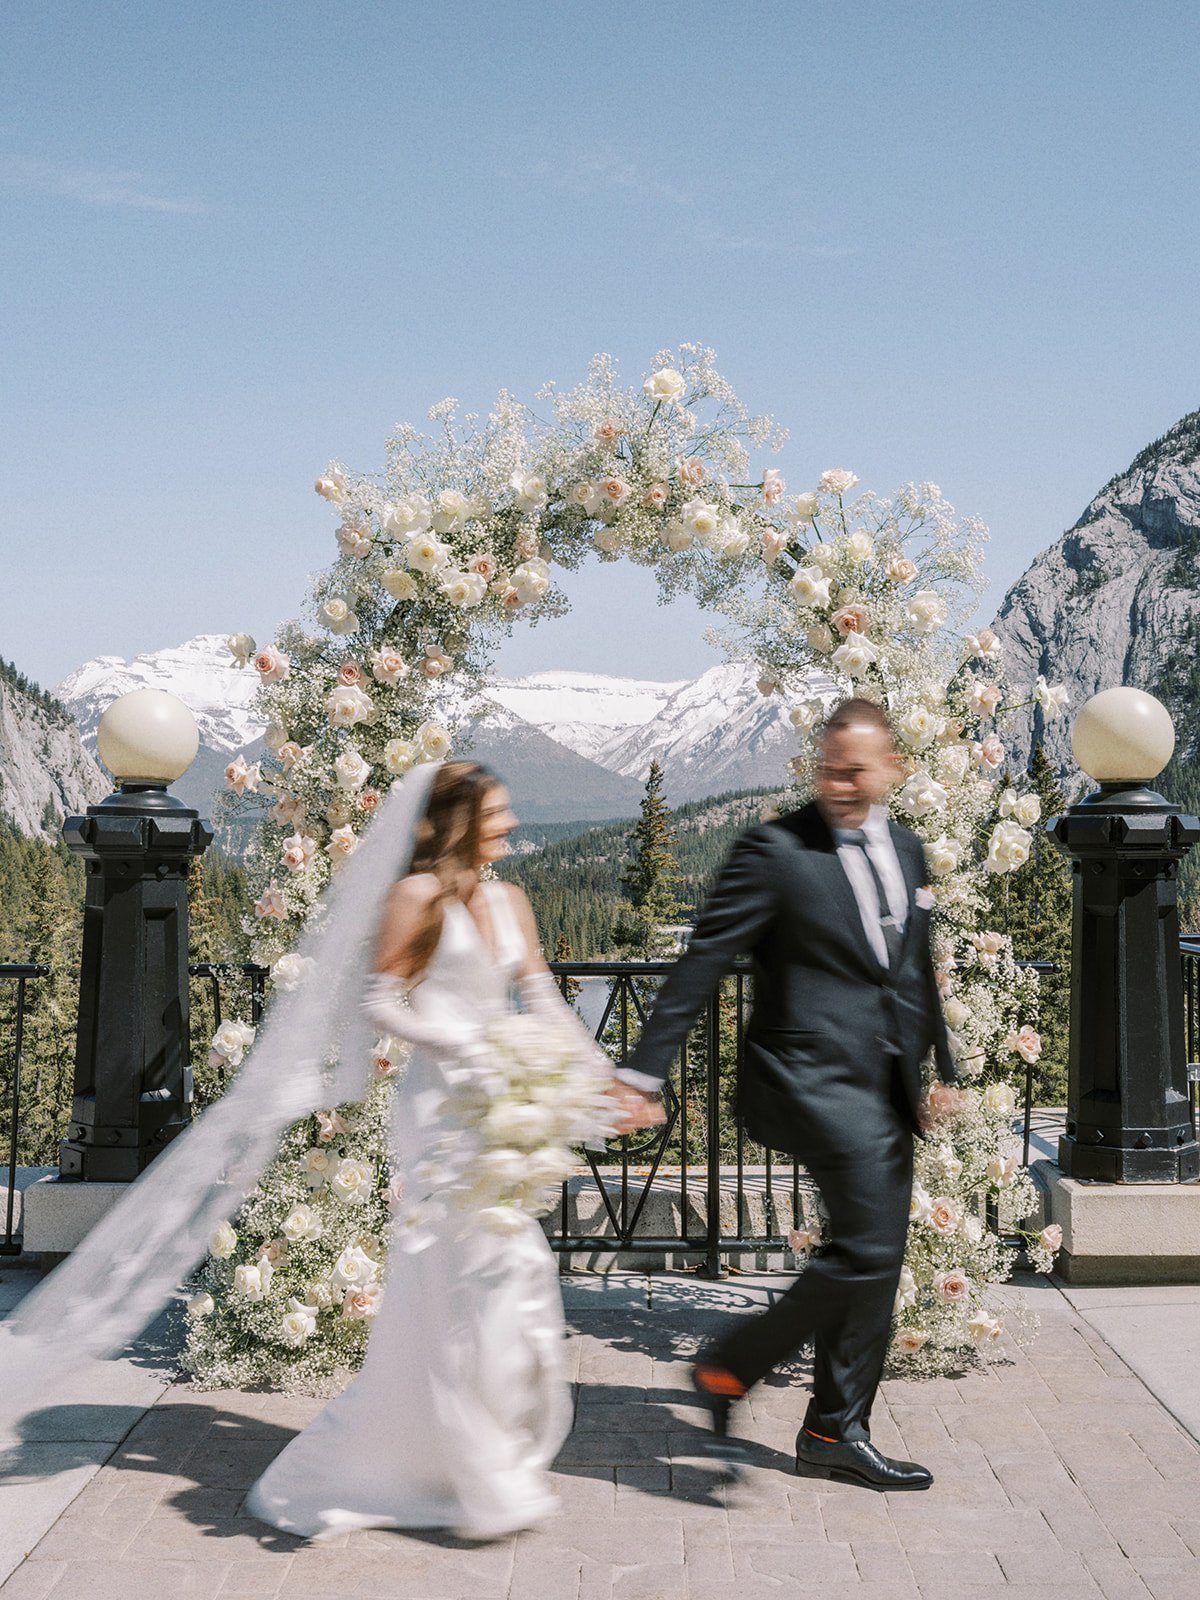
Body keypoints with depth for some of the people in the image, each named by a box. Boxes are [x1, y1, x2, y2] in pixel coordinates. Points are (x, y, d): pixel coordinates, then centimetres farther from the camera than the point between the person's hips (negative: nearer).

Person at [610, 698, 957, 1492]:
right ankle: (731, 1366, 3)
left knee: (873, 1262, 11)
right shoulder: (775, 851, -10)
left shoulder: (907, 849, 13)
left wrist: (943, 1068, 24)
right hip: (816, 1078, -8)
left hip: (886, 1086, 8)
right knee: (869, 1248, -15)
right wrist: (644, 1070, -14)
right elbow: (702, 963, -11)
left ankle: (836, 1432, 25)